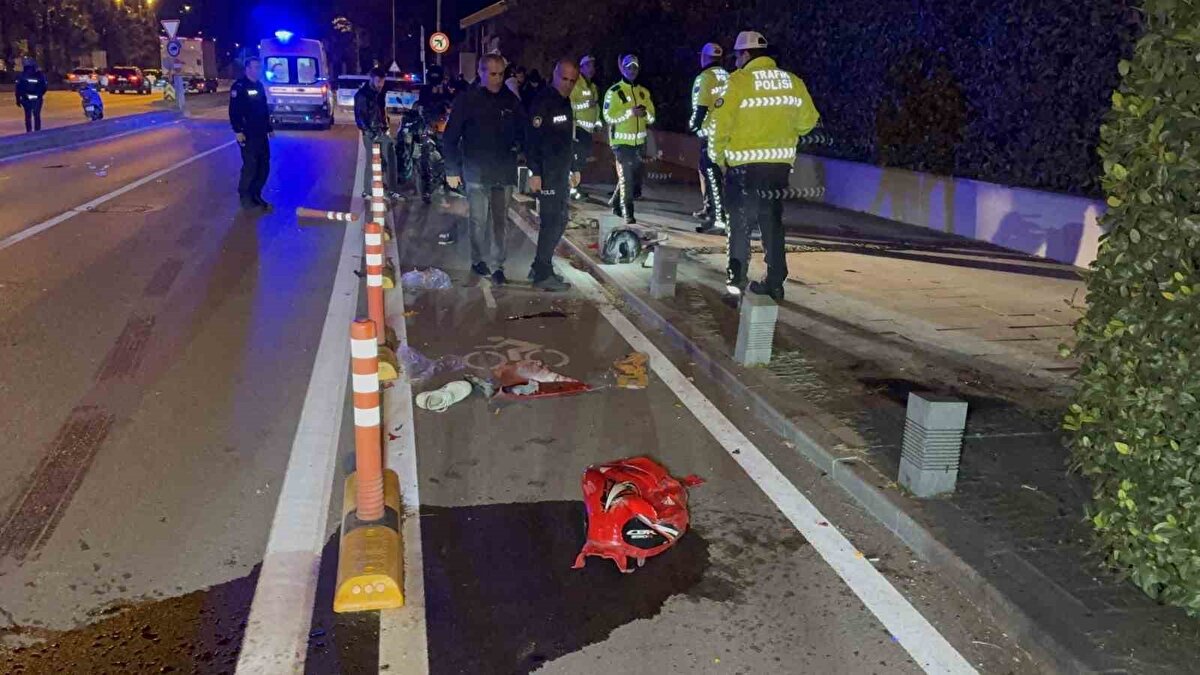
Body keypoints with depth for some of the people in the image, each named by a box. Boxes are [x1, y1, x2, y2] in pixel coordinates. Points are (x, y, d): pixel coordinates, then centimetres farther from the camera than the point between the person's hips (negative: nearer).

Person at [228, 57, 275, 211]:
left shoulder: (259, 85, 15)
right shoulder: (239, 87, -10)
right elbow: (234, 111, -15)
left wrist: (269, 128, 20)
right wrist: (238, 131, -21)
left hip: (261, 134, 8)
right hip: (248, 135, -8)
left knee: (264, 166, 10)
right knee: (250, 167, -5)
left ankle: (256, 196, 21)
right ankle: (246, 198, 7)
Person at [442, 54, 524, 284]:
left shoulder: (510, 99, 4)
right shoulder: (467, 99, -5)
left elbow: (521, 129, 18)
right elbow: (450, 137, -3)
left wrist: (517, 144, -1)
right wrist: (452, 170, -5)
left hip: (504, 171, 3)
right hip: (477, 171, -3)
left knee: (501, 220, 5)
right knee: (479, 219, 5)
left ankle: (497, 264, 12)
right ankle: (479, 260, 21)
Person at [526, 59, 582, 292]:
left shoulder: (565, 102, 16)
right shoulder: (543, 101, -13)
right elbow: (532, 139, -19)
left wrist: (574, 168, 23)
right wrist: (535, 172, -23)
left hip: (562, 173, 9)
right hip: (546, 174, -9)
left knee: (559, 220, 12)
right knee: (552, 222, -8)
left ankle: (540, 267, 22)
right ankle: (543, 275, -1)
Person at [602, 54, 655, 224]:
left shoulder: (643, 92, 13)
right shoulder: (614, 92, -5)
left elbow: (652, 117, 12)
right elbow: (608, 117, -13)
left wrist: (646, 112, -11)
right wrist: (630, 112, -22)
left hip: (639, 142, 6)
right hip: (622, 142, -6)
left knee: (636, 177, 11)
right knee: (626, 178, -8)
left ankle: (616, 204, 32)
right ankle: (627, 213, 1)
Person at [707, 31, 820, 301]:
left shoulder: (739, 81, -10)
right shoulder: (793, 81, 5)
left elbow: (719, 123, -12)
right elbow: (808, 120, 10)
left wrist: (717, 155, 3)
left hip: (745, 164, -4)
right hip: (780, 164, 4)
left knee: (741, 221, 8)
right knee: (773, 222, 13)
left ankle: (737, 278, 11)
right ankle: (775, 283, 13)